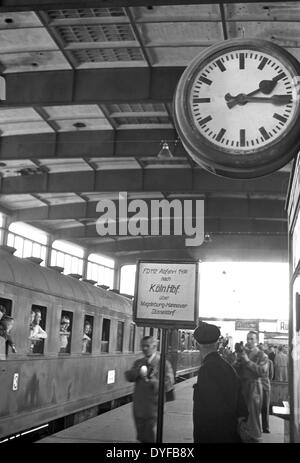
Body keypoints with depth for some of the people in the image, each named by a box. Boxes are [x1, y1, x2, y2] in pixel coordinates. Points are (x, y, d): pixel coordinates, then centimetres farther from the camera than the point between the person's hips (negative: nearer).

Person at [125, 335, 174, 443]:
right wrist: (138, 372, -21)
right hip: (138, 409, 5)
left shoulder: (163, 363, -4)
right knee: (141, 438, 14)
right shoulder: (138, 363, 13)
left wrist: (153, 382, -23)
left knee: (150, 438, -5)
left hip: (153, 409, -5)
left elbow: (168, 384, -12)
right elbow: (128, 376, -1)